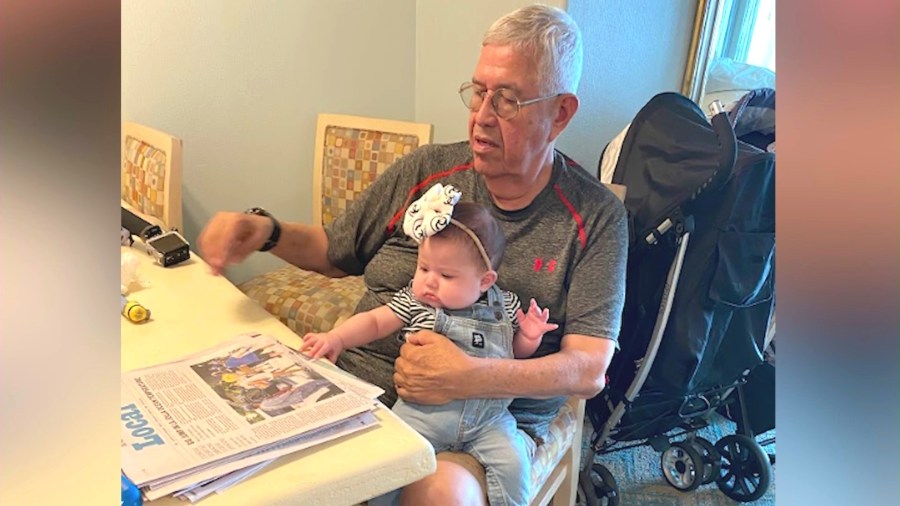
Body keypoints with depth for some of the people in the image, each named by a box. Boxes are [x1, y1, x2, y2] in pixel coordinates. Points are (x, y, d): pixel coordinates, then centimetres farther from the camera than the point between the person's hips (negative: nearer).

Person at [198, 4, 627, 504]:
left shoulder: (597, 215, -3)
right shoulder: (426, 171, 5)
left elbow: (590, 369, -9)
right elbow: (335, 252, 18)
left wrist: (471, 377, -23)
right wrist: (267, 232, -2)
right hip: (360, 389, 3)